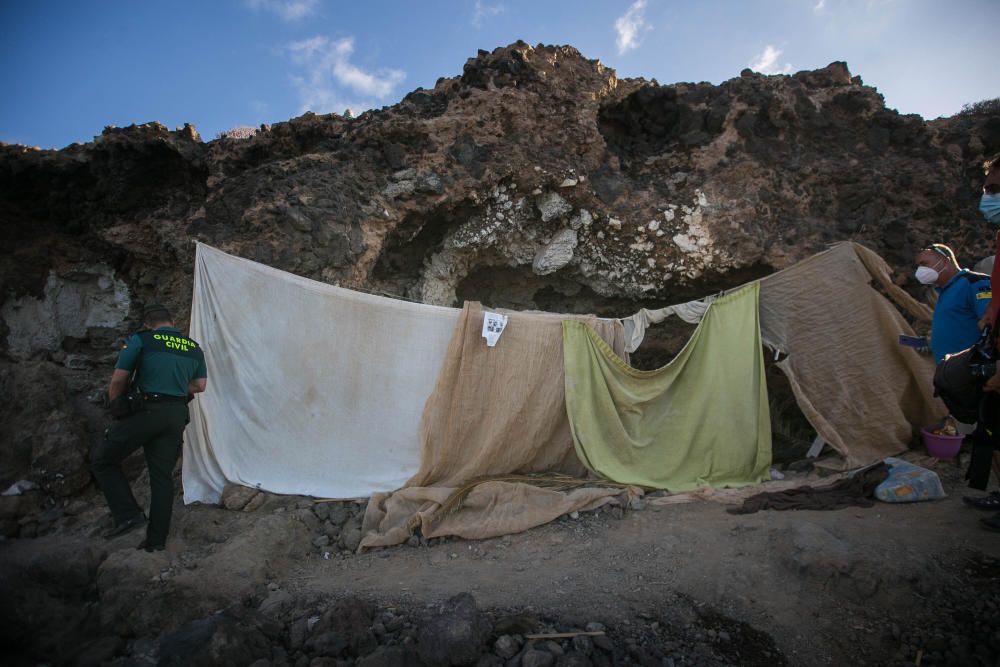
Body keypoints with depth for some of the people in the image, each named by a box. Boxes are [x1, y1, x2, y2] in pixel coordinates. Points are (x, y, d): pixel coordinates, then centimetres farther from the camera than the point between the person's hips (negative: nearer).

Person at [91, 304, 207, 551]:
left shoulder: (140, 340, 0)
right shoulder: (194, 348, 13)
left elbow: (118, 381, -2)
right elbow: (200, 385, 16)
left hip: (146, 410, -5)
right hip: (177, 415, 5)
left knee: (103, 461, 13)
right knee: (163, 475, 10)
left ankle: (128, 514, 4)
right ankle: (157, 539, 14)